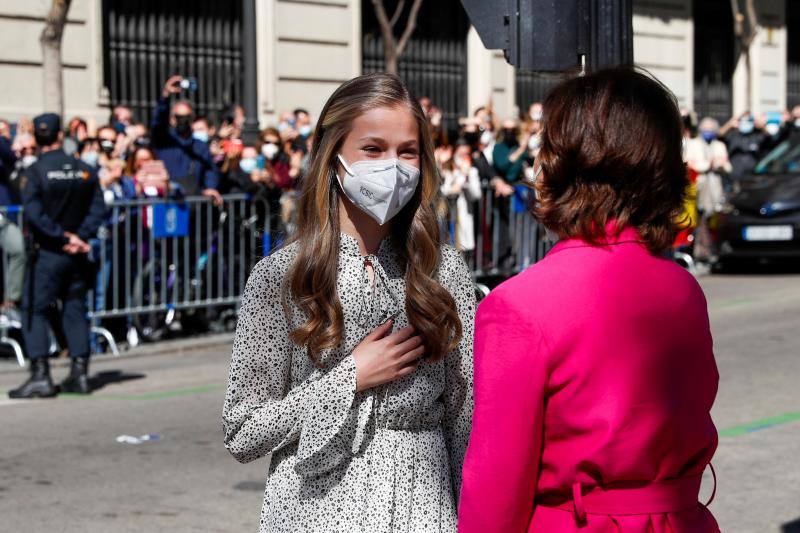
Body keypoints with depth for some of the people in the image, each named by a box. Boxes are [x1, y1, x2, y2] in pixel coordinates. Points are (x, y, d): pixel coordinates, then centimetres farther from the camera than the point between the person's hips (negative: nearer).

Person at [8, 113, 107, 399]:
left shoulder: (34, 172, -9)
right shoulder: (85, 171, 4)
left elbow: (34, 215, -17)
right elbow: (98, 209, -1)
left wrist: (64, 238, -12)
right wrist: (79, 237, -7)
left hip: (49, 253, -4)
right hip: (78, 255, 5)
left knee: (34, 311, 1)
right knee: (75, 310, 12)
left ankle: (40, 375, -7)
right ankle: (80, 373, 11)